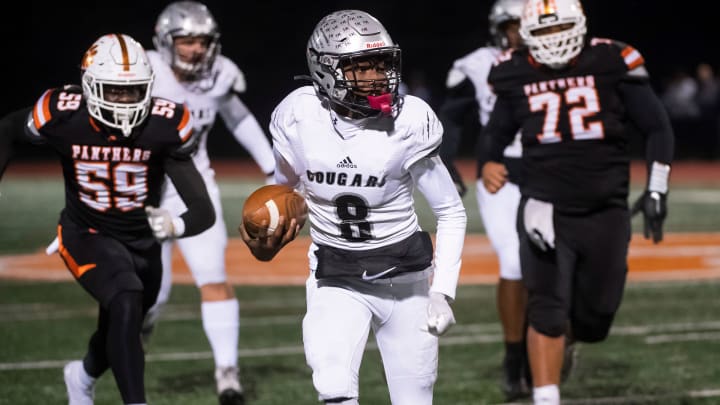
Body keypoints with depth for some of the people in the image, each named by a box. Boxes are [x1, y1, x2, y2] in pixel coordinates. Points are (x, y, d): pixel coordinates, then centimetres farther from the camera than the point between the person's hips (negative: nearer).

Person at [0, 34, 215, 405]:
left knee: (119, 338, 21)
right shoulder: (63, 117, -24)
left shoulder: (164, 126, -25)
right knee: (126, 305, -31)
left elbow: (203, 210, -28)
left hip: (143, 242, 3)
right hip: (87, 235, -3)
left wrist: (176, 225, -50)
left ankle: (84, 375, 57)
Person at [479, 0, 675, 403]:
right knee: (547, 308, -14)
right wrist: (489, 163, 2)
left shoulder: (612, 64, -5)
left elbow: (658, 128, 2)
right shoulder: (517, 74, 0)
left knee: (593, 321, 8)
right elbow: (498, 129, 20)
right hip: (546, 211, 0)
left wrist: (657, 190, -3)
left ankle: (562, 340, 45)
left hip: (606, 215, 0)